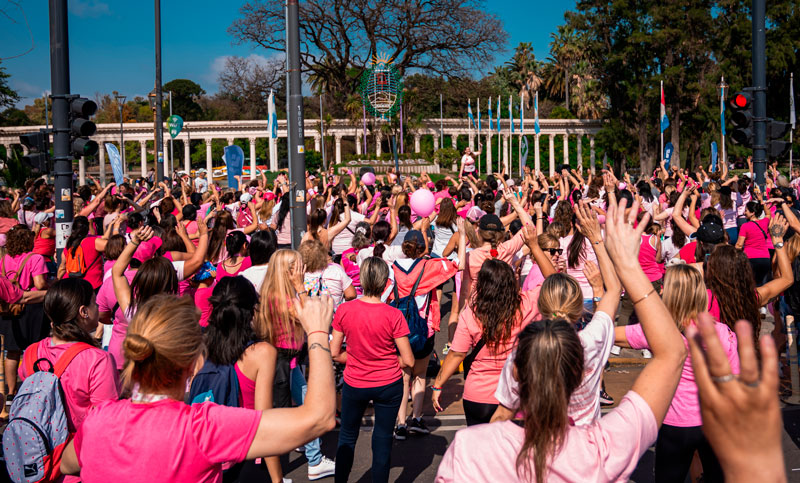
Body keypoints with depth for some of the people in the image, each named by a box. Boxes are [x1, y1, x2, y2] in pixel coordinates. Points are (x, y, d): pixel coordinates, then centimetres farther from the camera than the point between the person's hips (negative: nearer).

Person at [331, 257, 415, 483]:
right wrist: (388, 362, 5)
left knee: (347, 437, 20)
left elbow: (334, 353, -5)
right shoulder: (393, 315, -18)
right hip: (388, 384, -1)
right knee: (383, 439, 13)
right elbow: (408, 361, -13)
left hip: (354, 384, 2)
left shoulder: (344, 310, -13)